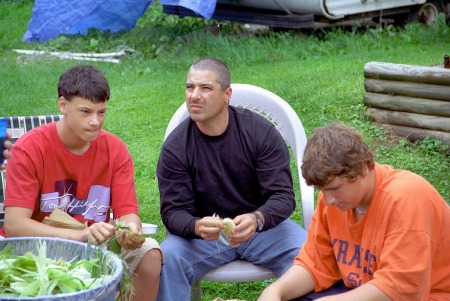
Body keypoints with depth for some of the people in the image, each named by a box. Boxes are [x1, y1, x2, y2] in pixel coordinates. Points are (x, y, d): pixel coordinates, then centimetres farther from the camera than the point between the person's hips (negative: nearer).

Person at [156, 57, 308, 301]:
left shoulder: (261, 131, -10)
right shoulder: (175, 146, -9)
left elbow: (283, 196, -14)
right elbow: (173, 211, -11)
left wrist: (256, 219, -37)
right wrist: (196, 226, -36)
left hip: (263, 225, 0)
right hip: (204, 233, 0)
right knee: (166, 259, -29)